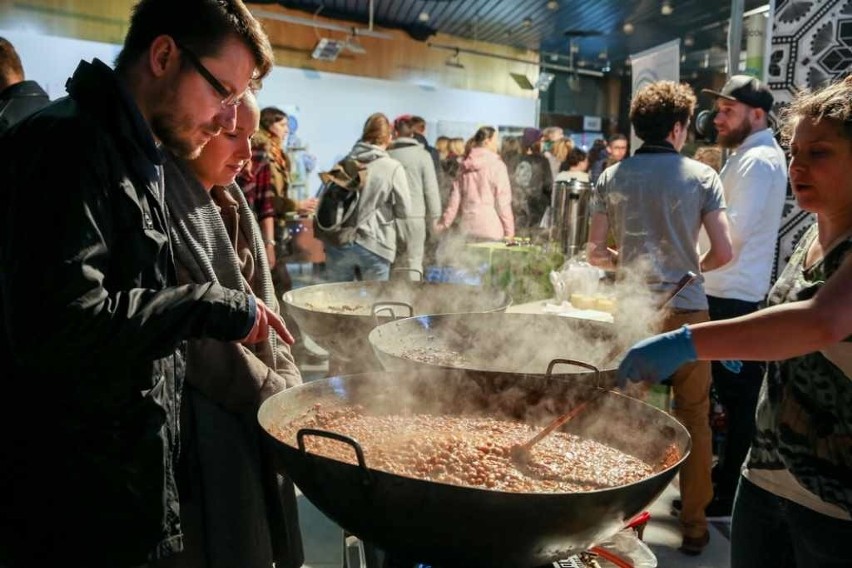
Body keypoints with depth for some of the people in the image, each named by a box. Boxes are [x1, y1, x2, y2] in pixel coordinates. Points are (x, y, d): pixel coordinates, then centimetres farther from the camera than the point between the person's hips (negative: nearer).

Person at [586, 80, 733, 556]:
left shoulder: (612, 178, 3)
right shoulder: (701, 176, -2)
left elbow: (596, 253, 3)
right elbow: (724, 252, -5)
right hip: (687, 309, -2)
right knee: (694, 418, 10)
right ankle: (694, 524, 20)